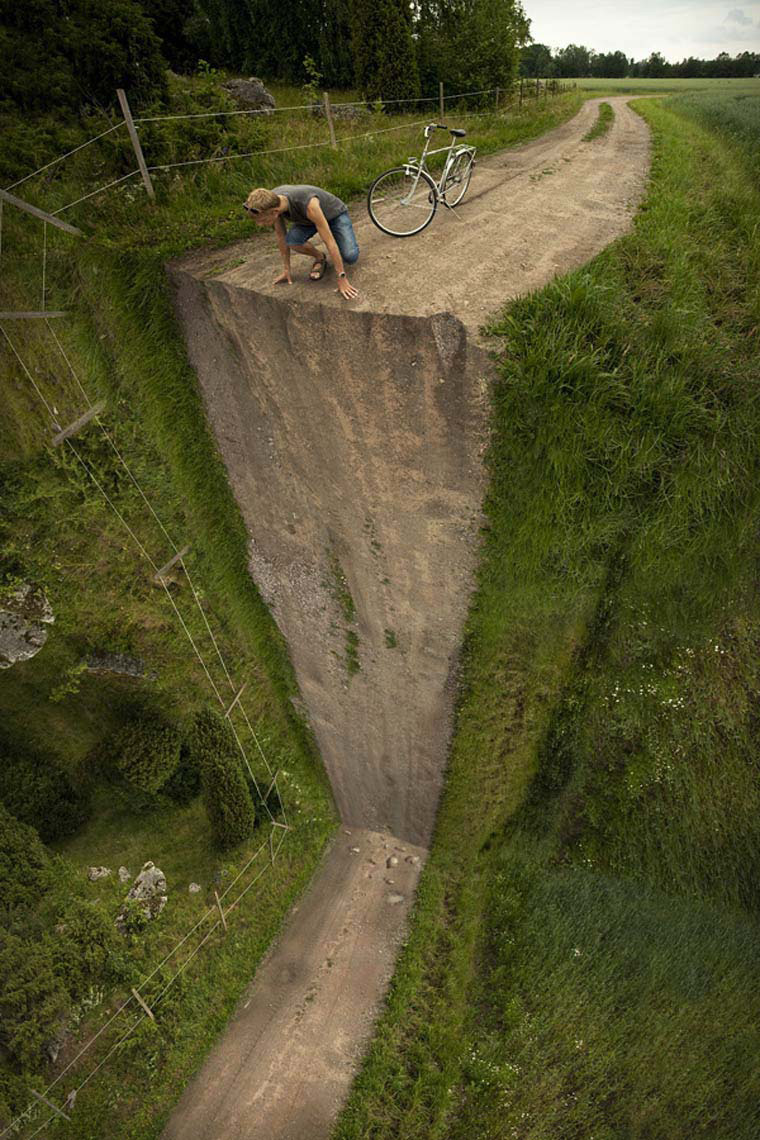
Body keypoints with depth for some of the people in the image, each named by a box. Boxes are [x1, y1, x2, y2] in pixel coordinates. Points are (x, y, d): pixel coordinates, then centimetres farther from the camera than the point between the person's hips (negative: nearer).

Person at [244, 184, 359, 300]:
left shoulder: (308, 204, -46)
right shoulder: (271, 201, -28)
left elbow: (329, 242, -43)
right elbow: (280, 235, -11)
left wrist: (342, 279, -43)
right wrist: (286, 270, -6)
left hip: (335, 214, -4)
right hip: (307, 218, 4)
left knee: (350, 257, -28)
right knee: (292, 240, -27)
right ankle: (320, 258, 4)